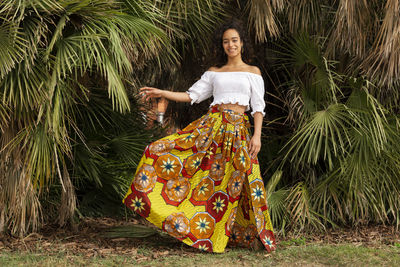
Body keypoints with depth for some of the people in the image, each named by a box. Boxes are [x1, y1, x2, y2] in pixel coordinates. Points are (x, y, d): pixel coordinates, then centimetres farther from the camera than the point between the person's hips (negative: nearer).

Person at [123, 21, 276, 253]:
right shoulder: (214, 73, 17)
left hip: (239, 129, -2)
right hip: (212, 126, 2)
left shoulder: (253, 72, 11)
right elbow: (192, 95, 13)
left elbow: (258, 106, 5)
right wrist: (162, 93, 3)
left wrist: (257, 135, -7)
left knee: (234, 182, -7)